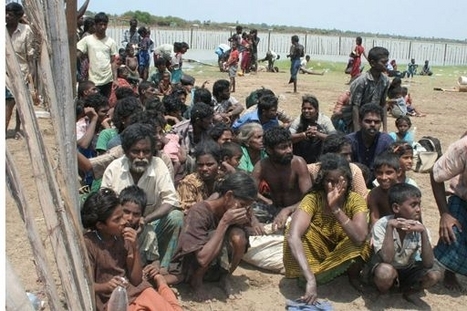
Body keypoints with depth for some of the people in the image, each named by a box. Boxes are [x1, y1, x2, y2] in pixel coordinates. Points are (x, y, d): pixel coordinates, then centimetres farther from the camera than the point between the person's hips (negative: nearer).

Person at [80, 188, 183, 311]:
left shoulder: (123, 237, -1)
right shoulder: (88, 244, -12)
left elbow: (136, 280, -2)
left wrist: (135, 249, -14)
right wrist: (107, 286, -30)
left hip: (136, 290, 5)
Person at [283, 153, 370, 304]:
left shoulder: (355, 200, -19)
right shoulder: (313, 199, -26)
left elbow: (360, 238, -36)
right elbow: (292, 236, -41)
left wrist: (336, 208, -44)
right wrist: (310, 279, -50)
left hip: (344, 254, 2)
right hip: (317, 253, -1)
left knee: (358, 245, -32)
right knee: (299, 230, -30)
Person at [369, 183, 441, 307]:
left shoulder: (418, 227, -13)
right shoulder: (381, 225, -24)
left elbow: (428, 264, -21)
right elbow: (386, 259, -35)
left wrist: (423, 232, -30)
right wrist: (390, 226, -38)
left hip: (408, 270, 4)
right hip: (385, 269, -3)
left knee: (434, 275, -23)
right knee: (386, 270, -37)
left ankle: (409, 292, 7)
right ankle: (382, 295, -2)